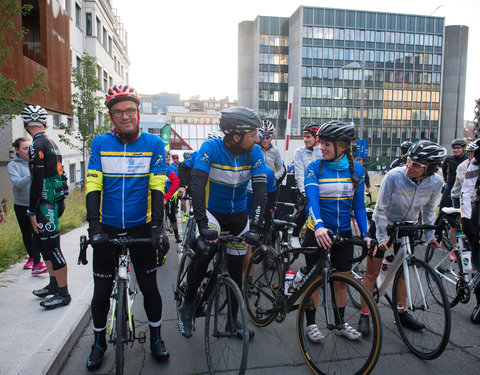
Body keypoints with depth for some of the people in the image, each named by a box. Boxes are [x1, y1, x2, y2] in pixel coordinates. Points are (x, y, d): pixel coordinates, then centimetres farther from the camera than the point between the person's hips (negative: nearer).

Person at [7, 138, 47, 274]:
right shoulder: (13, 165, -5)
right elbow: (17, 183, -22)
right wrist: (31, 176, -37)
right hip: (21, 205, 0)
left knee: (36, 232, -12)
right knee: (26, 234, 13)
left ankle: (37, 263, -13)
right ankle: (31, 257, 34)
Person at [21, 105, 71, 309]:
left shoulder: (37, 146, -16)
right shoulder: (51, 143, 13)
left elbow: (37, 181, -20)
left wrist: (32, 212, -16)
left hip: (46, 204, -10)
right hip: (54, 201, 10)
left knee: (52, 248, -3)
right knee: (45, 245, 19)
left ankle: (63, 294, 6)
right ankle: (54, 285, 31)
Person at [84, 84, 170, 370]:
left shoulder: (153, 143, -3)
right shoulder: (100, 143, -1)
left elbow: (157, 186, -8)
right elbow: (93, 185, -6)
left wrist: (157, 227, -16)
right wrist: (94, 226, -15)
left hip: (141, 227, -1)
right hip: (107, 228, 1)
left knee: (150, 287, 8)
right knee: (102, 291, 10)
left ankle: (156, 338, 31)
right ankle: (99, 342, 34)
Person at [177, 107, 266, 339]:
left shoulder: (255, 152, -15)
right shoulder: (211, 148, -23)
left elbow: (260, 189, -21)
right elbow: (197, 184, -32)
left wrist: (255, 228, -31)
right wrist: (202, 223, -43)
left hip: (238, 215, 3)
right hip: (212, 211, -3)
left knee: (236, 268, 9)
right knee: (205, 252, -28)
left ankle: (234, 318, 31)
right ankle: (187, 306, -2)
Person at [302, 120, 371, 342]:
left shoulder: (356, 169, -1)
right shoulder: (314, 167, -10)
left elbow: (359, 205, 3)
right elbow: (312, 199, -24)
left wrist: (365, 234, -7)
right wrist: (318, 226, -40)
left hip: (343, 233, 3)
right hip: (317, 232, -3)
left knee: (342, 280, 12)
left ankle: (340, 322, 32)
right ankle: (310, 324, 24)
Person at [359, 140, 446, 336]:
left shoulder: (436, 183, -16)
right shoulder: (394, 176, -28)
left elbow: (428, 211, 2)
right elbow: (381, 209, -19)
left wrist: (430, 236, 1)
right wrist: (382, 237, -19)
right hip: (383, 226, -3)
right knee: (372, 273, 0)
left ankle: (402, 312, 33)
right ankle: (364, 315, 11)